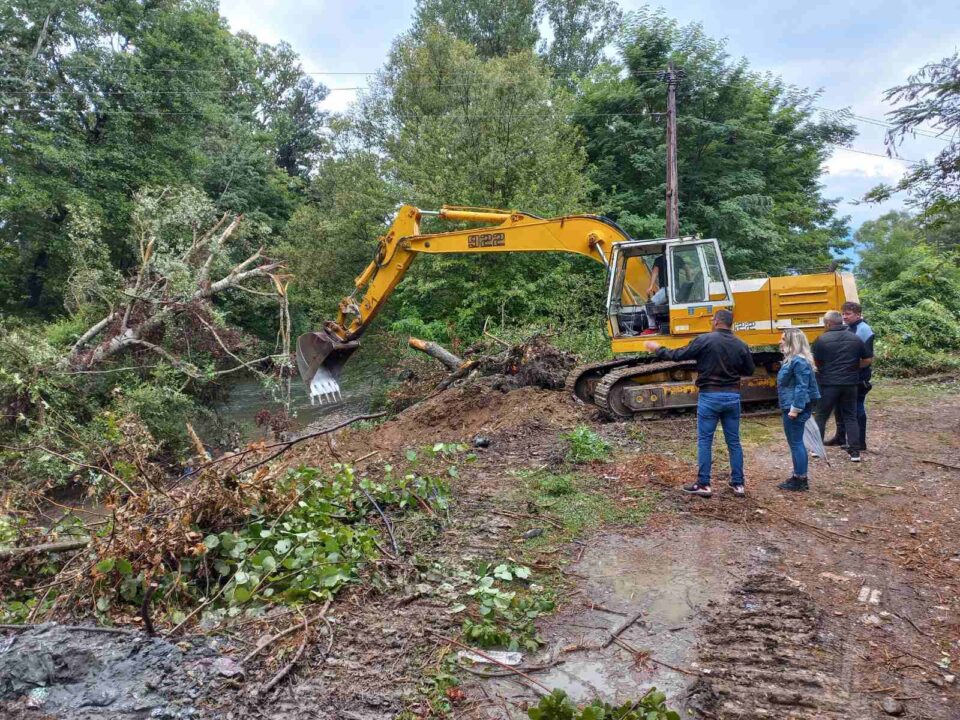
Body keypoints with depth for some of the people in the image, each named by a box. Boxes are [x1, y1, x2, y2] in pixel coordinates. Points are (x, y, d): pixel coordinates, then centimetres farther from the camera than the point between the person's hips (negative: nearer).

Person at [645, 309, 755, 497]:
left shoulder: (705, 340, -10)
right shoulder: (741, 345, 2)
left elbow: (679, 355, -6)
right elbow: (749, 371, 11)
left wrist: (658, 350, 8)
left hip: (710, 396, -4)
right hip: (733, 396, 4)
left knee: (704, 441, 3)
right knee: (733, 441, 11)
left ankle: (703, 484, 5)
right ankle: (738, 484, 16)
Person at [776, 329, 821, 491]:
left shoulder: (799, 361, -19)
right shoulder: (792, 359, 13)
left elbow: (802, 387, -22)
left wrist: (795, 409, -23)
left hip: (795, 409, -11)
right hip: (790, 407, 11)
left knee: (796, 443, -3)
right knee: (795, 443, 15)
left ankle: (801, 480, 5)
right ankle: (798, 477, 23)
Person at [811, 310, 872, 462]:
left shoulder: (822, 340, -8)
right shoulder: (855, 339, 4)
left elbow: (816, 363, -2)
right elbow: (868, 360, 7)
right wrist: (853, 367, 17)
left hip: (829, 383, -3)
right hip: (850, 384, 3)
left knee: (821, 416, 11)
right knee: (850, 417, 11)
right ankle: (855, 451, 8)